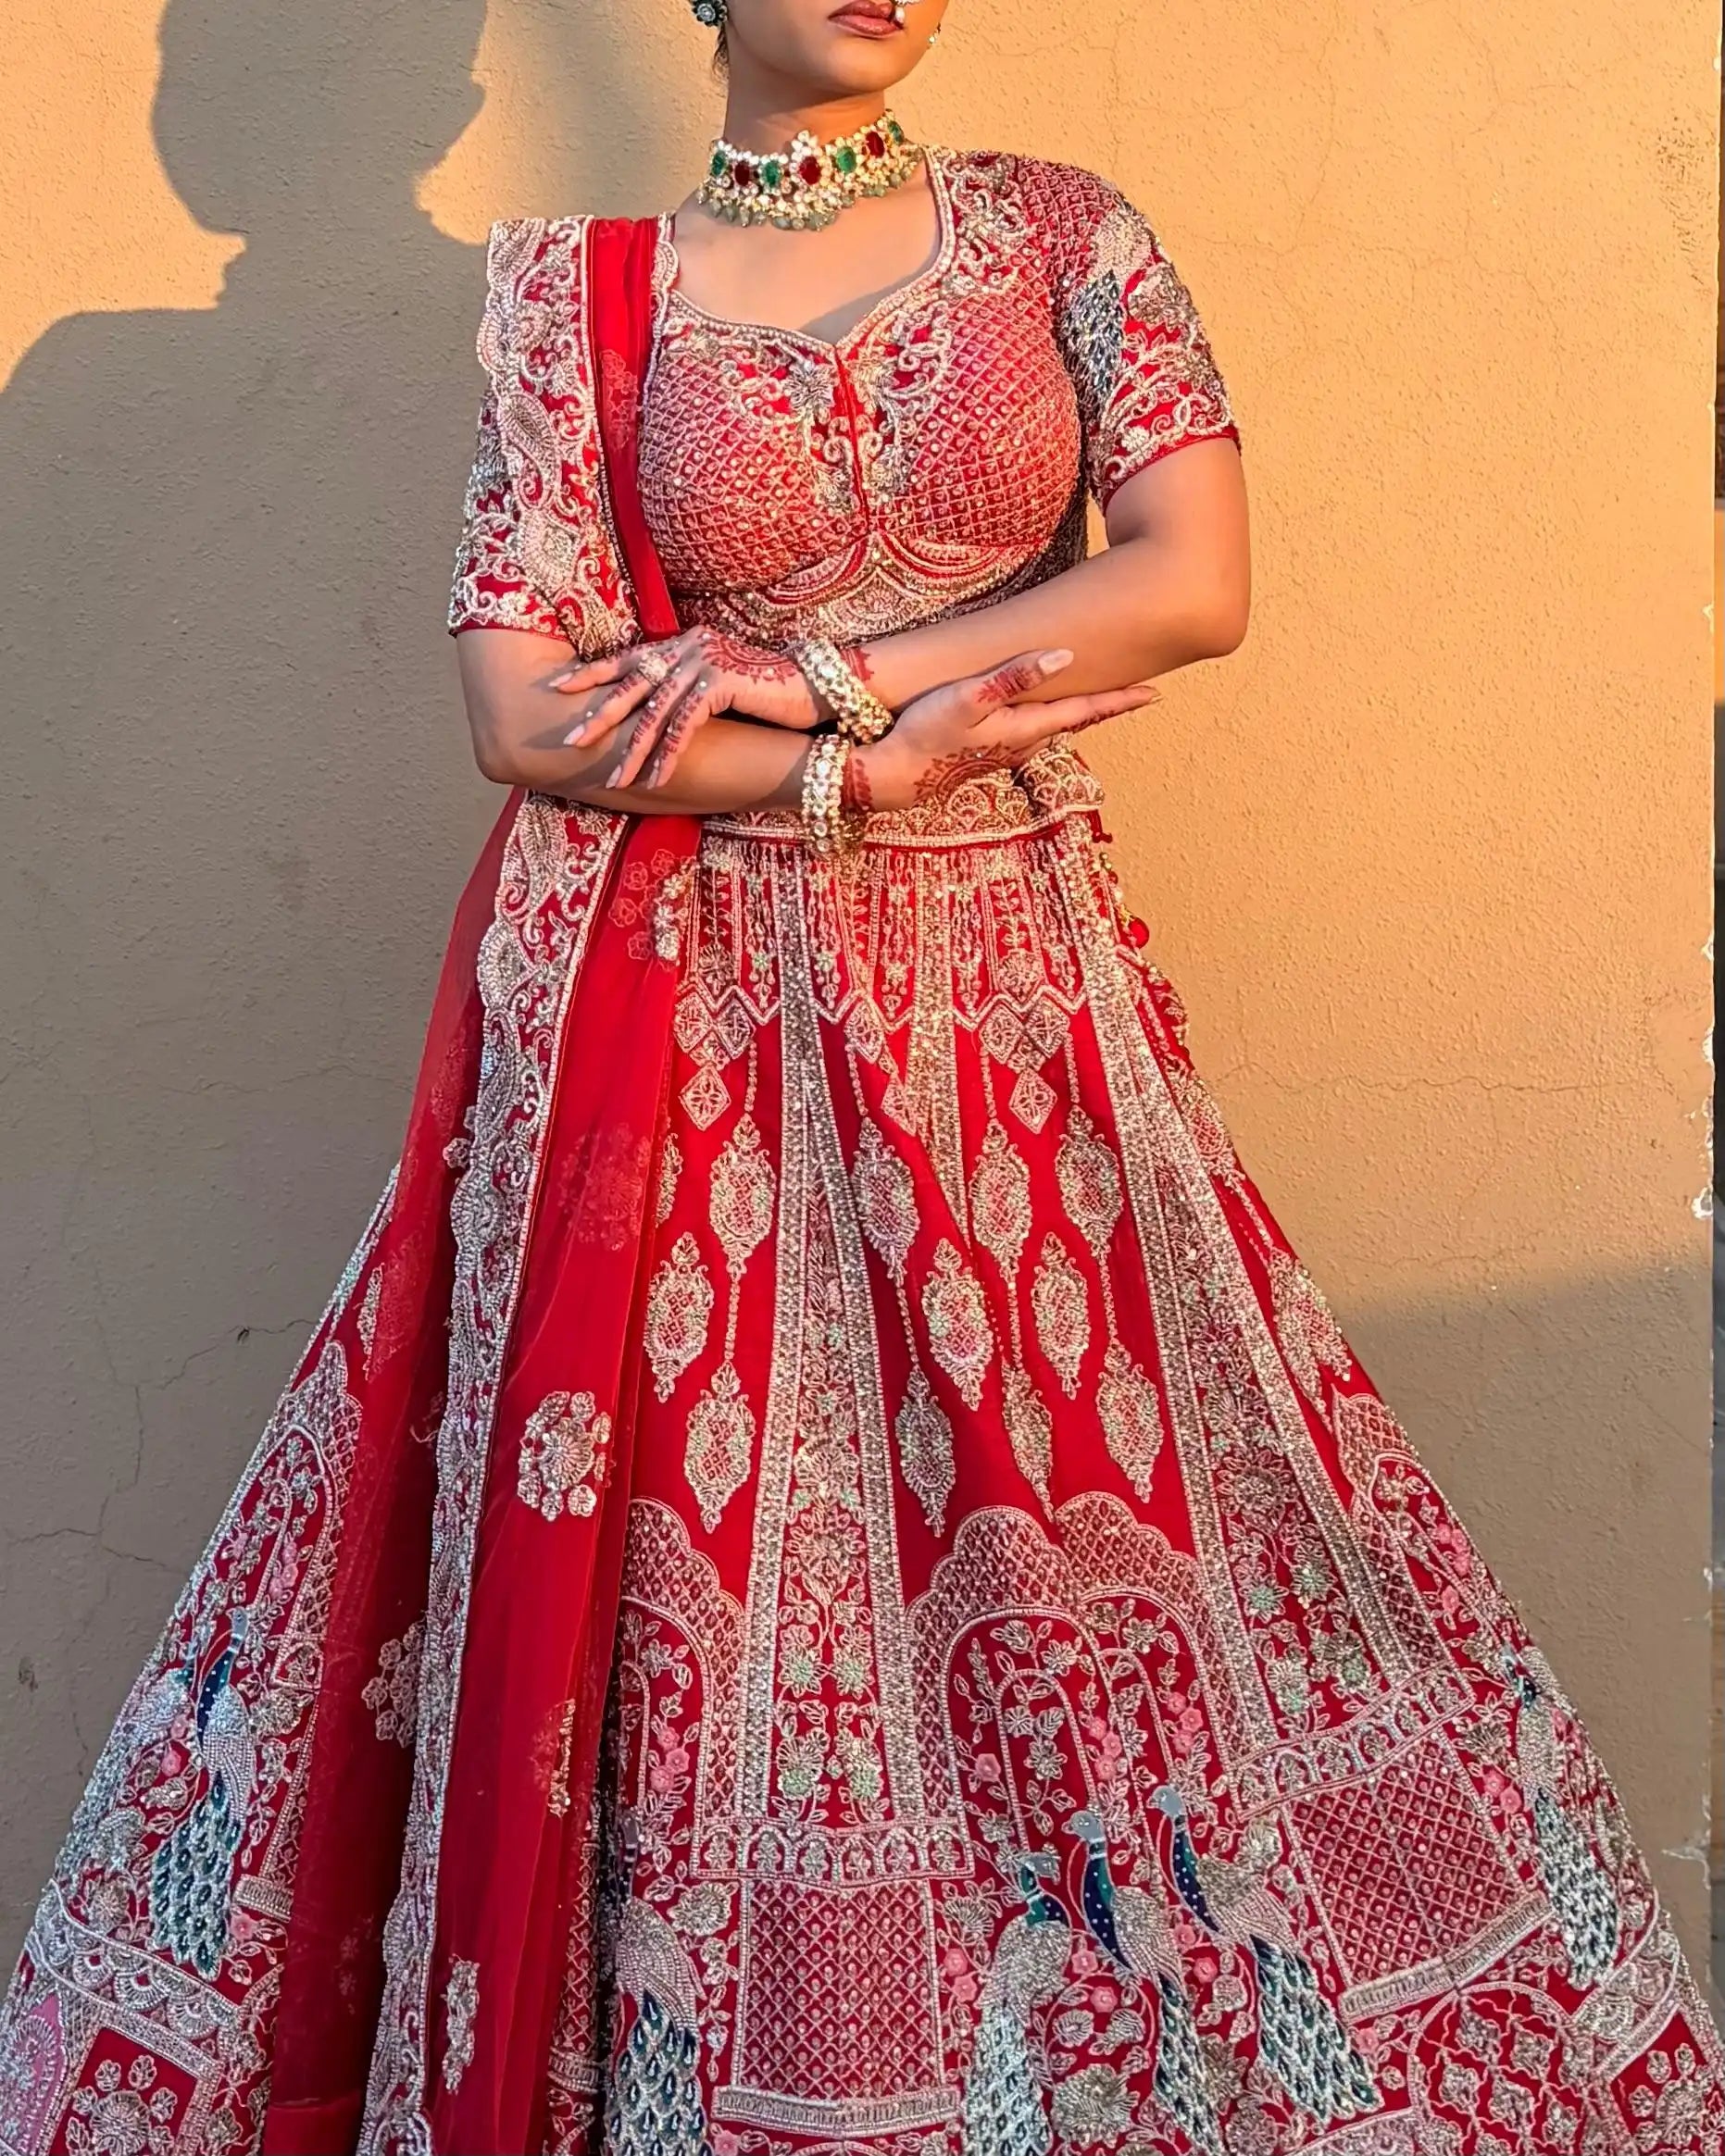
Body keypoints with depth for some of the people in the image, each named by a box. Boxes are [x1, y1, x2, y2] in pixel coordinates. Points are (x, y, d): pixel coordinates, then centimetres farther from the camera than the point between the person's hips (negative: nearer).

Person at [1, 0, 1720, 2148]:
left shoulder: (1063, 235, 8)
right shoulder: (572, 293, 5)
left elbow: (1198, 578, -6)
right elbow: (524, 711, -3)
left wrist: (804, 679, -9)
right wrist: (875, 767, -11)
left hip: (1010, 992, 2)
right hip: (683, 1011, -1)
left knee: (1073, 1553, 4)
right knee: (689, 1562, 4)